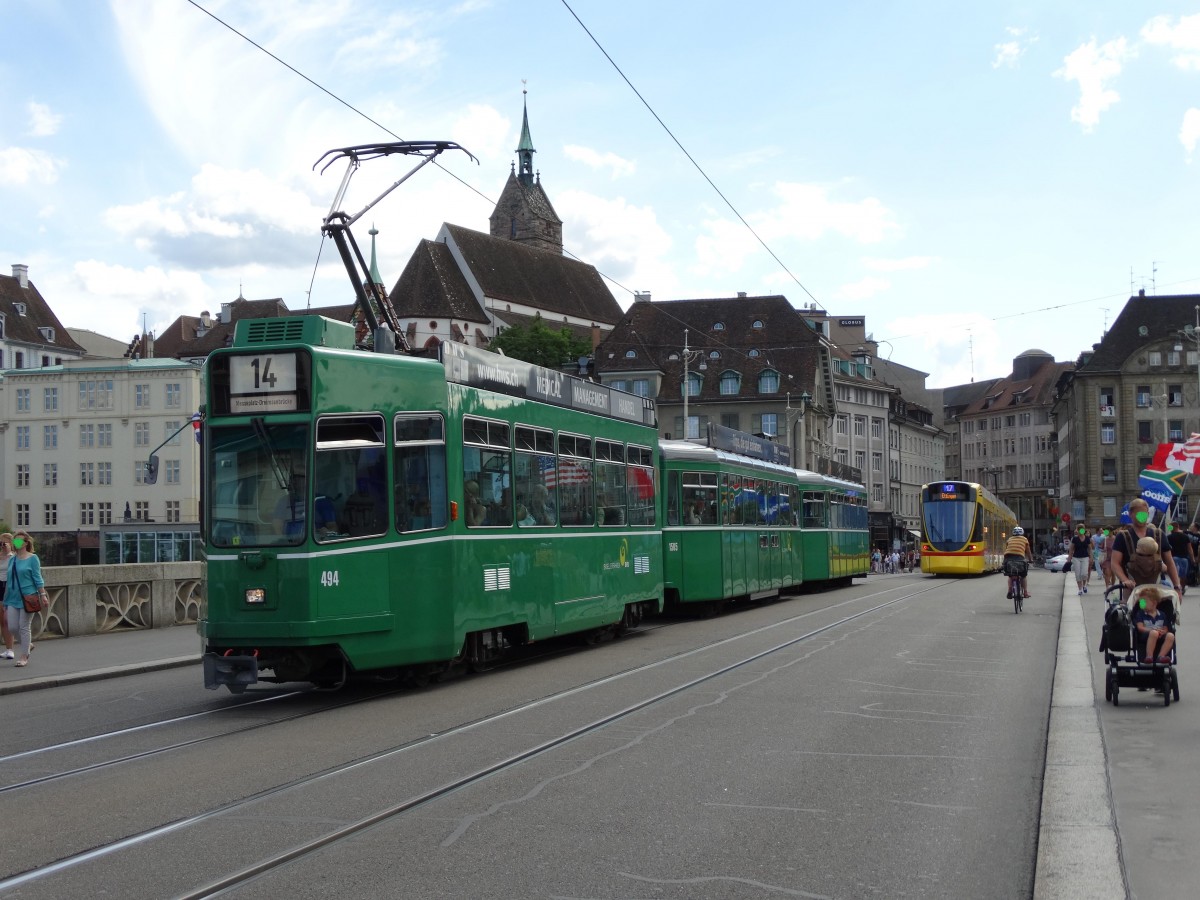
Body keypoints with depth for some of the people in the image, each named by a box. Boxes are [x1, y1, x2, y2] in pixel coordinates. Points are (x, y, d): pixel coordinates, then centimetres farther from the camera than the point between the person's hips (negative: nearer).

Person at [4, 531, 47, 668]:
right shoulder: (12, 560, 11)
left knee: (24, 627, -2)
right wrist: (6, 600, 15)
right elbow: (9, 580, 14)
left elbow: (37, 578, -6)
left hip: (28, 597, -5)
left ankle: (24, 657, 7)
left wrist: (42, 594, -14)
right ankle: (28, 644, 28)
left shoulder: (32, 558, -4)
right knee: (12, 627, 2)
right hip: (13, 598, 5)